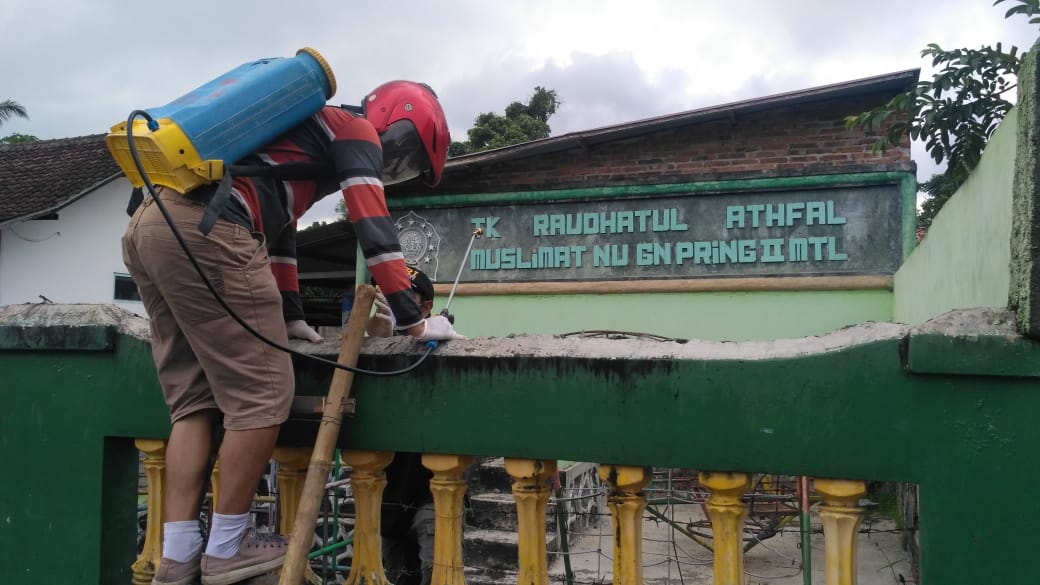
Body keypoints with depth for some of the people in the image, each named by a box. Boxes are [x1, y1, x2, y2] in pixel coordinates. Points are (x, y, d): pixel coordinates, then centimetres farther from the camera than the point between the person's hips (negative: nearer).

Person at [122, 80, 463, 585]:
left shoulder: (309, 133, 34)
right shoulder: (356, 132, 8)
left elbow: (276, 222, 38)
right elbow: (375, 232, -2)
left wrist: (289, 316, 41)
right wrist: (414, 322, 2)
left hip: (150, 224, 10)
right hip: (202, 231, -10)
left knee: (193, 403, 11)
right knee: (262, 395, -2)